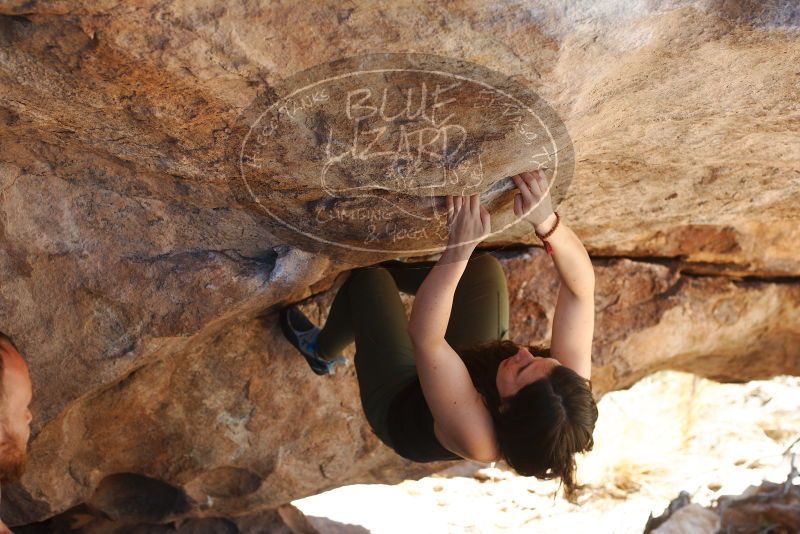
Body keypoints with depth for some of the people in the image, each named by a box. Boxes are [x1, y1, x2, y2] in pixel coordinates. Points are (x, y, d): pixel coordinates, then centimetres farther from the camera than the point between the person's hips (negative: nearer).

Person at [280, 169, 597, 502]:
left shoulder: (476, 438, -48)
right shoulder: (568, 398, -36)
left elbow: (424, 338, -51)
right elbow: (581, 285, -37)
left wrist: (459, 249, -60)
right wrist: (547, 221, -53)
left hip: (399, 402, -4)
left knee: (368, 279, 4)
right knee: (485, 267, 9)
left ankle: (322, 351, 40)